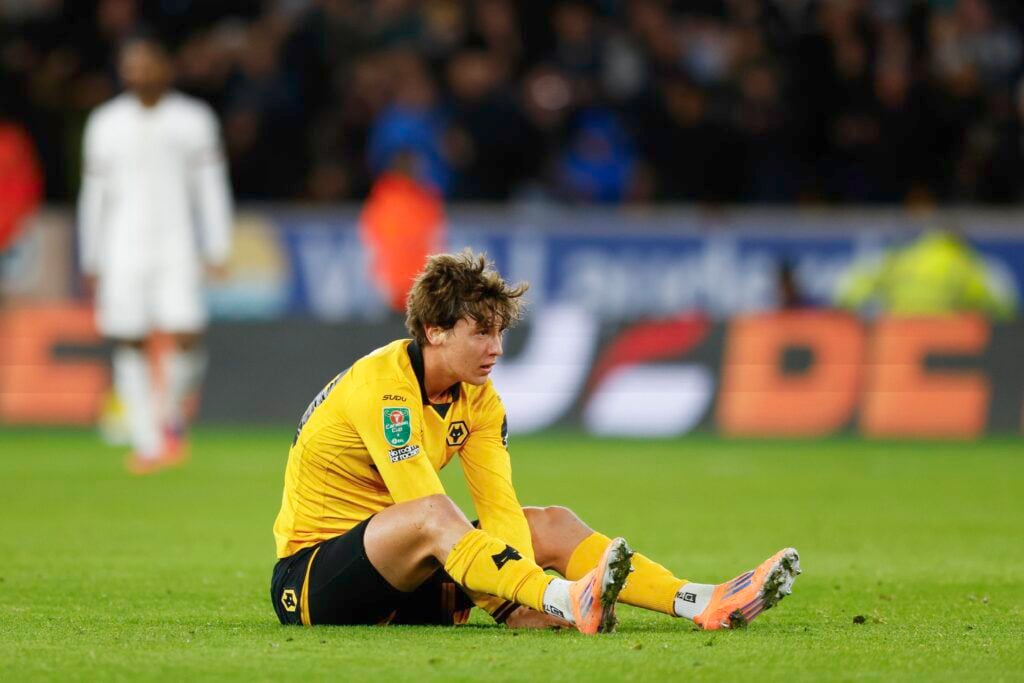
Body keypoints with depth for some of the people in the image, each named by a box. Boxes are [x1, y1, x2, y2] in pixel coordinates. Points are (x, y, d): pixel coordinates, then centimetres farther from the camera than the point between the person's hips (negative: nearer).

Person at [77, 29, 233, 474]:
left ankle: (171, 415, 14)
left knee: (186, 337, -13)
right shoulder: (104, 123, 9)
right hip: (123, 249, 1)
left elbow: (210, 187, 6)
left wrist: (217, 249, 0)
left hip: (177, 247, -1)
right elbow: (95, 193, 12)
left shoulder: (193, 119, 5)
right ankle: (146, 441, 4)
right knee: (129, 345, -3)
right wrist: (90, 261, 10)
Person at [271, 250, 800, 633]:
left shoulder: (477, 398, 4)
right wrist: (509, 603, -33)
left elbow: (498, 506, -7)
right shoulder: (383, 385, -22)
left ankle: (703, 604, -19)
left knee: (551, 525, -3)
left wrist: (522, 599, -25)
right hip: (309, 575, -8)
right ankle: (568, 601, -59)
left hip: (403, 584, 8)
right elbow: (427, 508, -29)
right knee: (429, 517, -36)